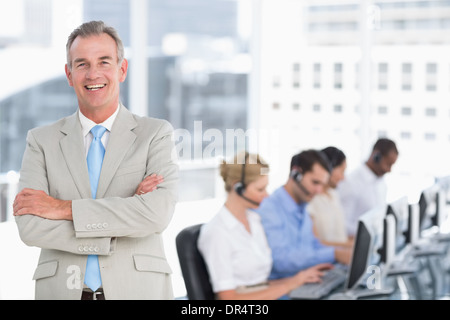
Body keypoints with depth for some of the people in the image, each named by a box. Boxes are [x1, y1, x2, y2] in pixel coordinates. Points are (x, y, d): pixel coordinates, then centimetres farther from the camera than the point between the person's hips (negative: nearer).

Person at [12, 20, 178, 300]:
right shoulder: (42, 140, 5)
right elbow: (29, 226, -8)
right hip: (64, 290, 1)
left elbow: (158, 213, -15)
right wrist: (124, 217, -15)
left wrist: (64, 208, -13)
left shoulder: (156, 134, 1)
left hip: (138, 289, -1)